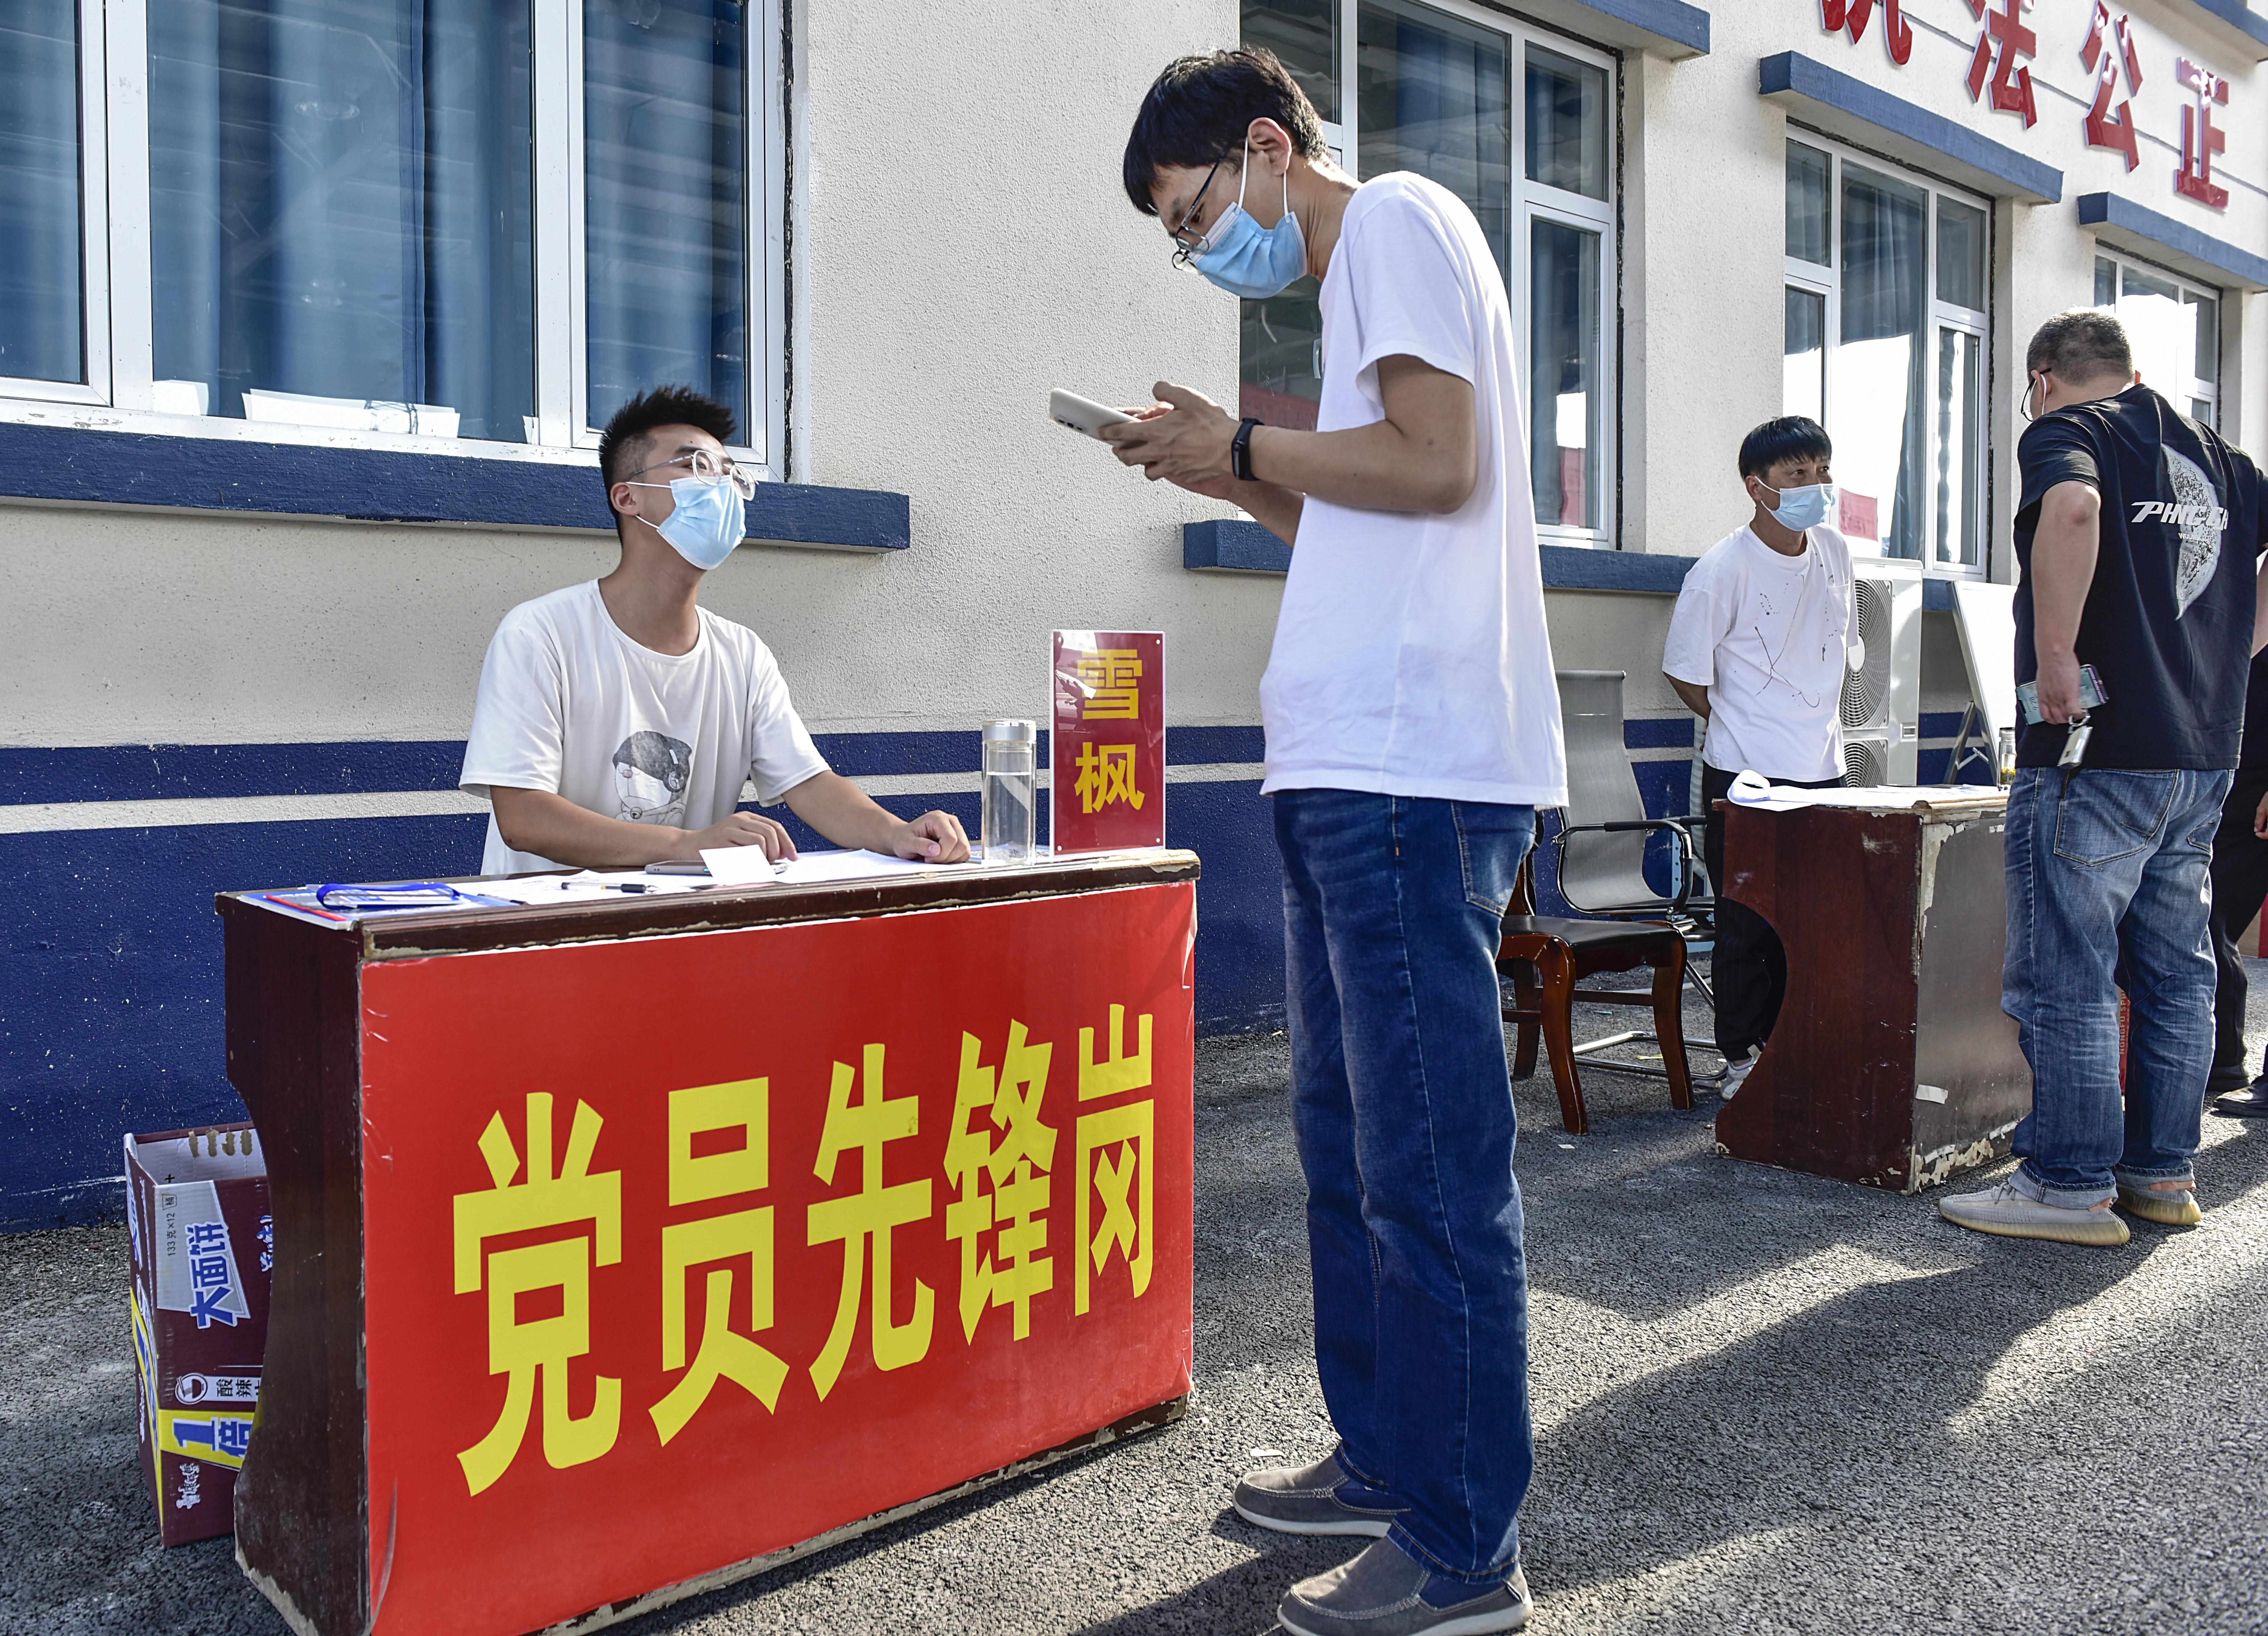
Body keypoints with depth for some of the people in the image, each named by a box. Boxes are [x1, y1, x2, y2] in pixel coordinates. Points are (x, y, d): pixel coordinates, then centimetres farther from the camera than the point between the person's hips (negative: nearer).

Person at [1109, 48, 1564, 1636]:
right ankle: (1384, 1456, 30)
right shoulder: (1366, 268, 26)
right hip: (1358, 772, 11)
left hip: (1410, 774, -11)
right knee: (1349, 1132, 16)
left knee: (1430, 1164, -6)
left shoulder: (1399, 216, -2)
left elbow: (1442, 464, -15)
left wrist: (1242, 446, -4)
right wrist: (1238, 473, 15)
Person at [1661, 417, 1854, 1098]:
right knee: (1748, 925, 0)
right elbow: (1685, 672, -5)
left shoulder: (1835, 553, 6)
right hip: (1746, 779, -6)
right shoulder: (1722, 570, -13)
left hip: (1824, 773, 6)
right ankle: (1742, 1057, 13)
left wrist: (1821, 728, 16)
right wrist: (1746, 730, 2)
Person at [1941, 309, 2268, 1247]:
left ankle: (2071, 1187, 2)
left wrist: (2054, 658, -23)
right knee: (2174, 973, 13)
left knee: (2063, 977, -2)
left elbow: (2073, 506, -28)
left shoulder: (2065, 431, -4)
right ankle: (2164, 1172, 22)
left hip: (2095, 753, -8)